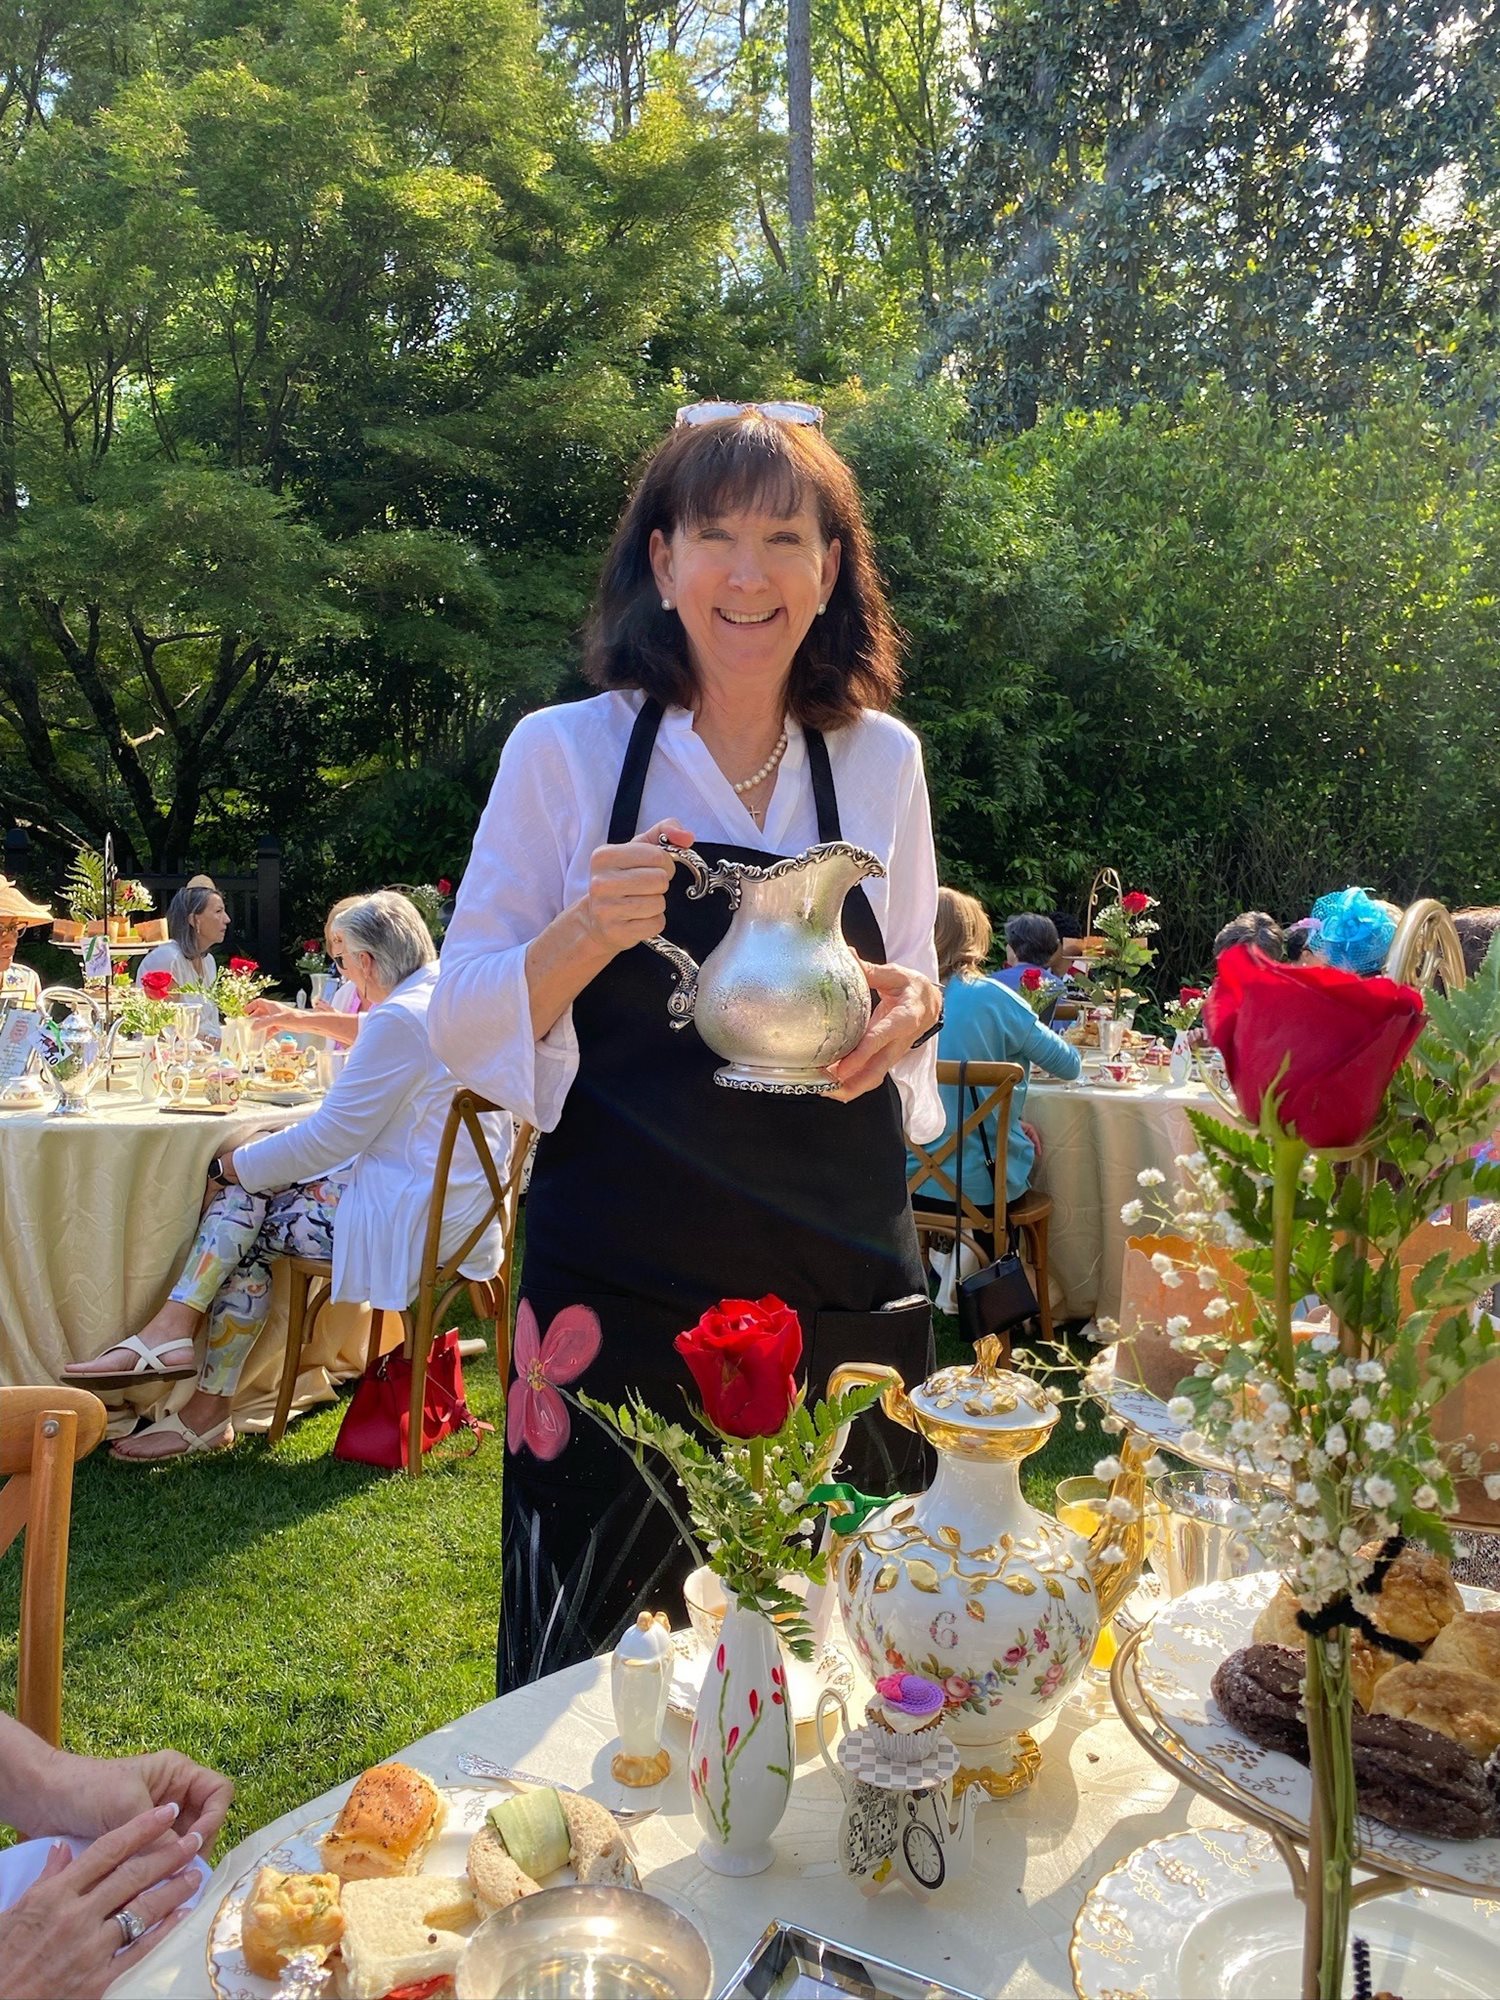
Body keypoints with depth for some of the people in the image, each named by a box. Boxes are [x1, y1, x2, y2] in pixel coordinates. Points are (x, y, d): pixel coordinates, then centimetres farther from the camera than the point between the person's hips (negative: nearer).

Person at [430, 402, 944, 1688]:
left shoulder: (883, 759, 6)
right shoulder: (565, 752, -2)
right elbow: (460, 1026, -1)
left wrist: (914, 1007, -7)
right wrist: (588, 932, -20)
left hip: (845, 1289, 3)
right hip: (620, 1291, -2)